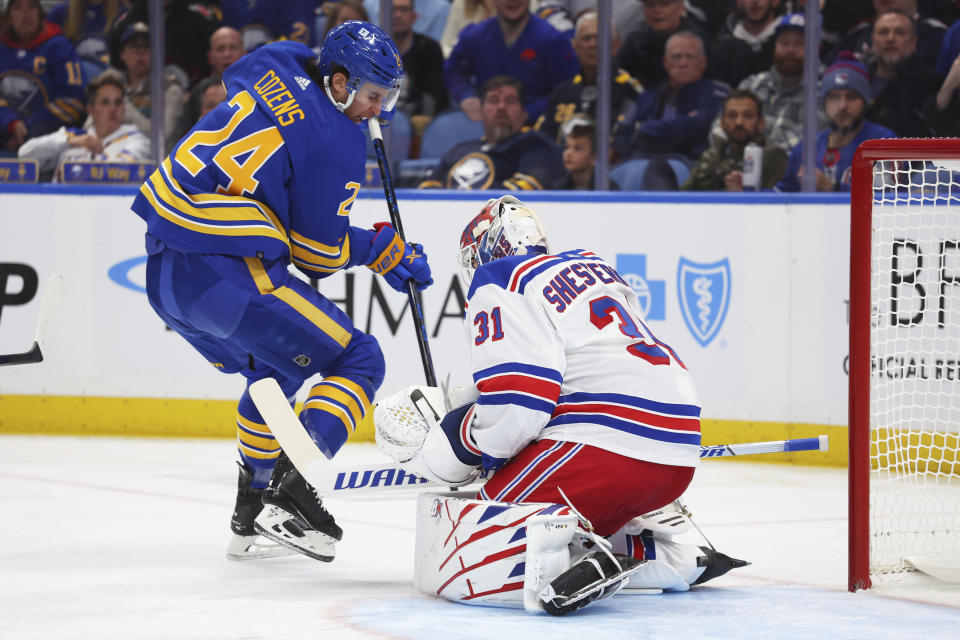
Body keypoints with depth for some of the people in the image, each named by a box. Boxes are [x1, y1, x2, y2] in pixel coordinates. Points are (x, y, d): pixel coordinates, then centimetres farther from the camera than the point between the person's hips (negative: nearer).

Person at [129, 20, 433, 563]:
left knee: (276, 370, 32)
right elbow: (319, 252, -3)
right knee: (358, 361, 0)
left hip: (163, 271, 9)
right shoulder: (337, 142, -9)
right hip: (226, 275, -9)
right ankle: (289, 486, -14)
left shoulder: (275, 66, 12)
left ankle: (251, 516, 33)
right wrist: (387, 252, 17)